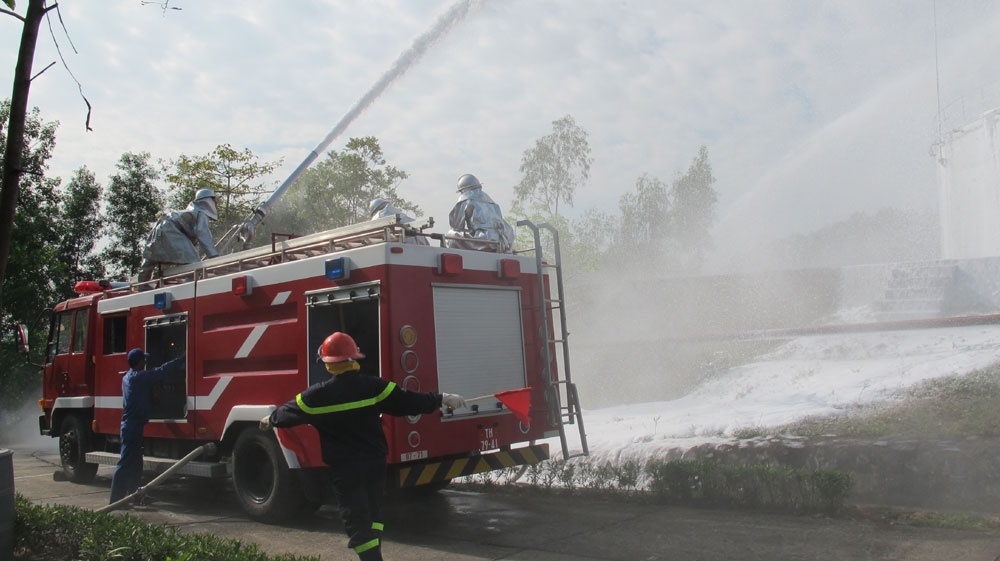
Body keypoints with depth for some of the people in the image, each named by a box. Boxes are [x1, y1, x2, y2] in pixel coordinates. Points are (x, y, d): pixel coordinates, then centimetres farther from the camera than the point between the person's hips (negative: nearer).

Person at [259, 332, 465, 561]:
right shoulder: (374, 386, -7)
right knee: (372, 512, 21)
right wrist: (441, 399, 2)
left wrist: (271, 420, 29)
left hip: (344, 468, -3)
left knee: (356, 519, 2)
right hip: (375, 462, 3)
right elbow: (407, 401, -7)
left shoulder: (317, 395, -8)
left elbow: (290, 413, 8)